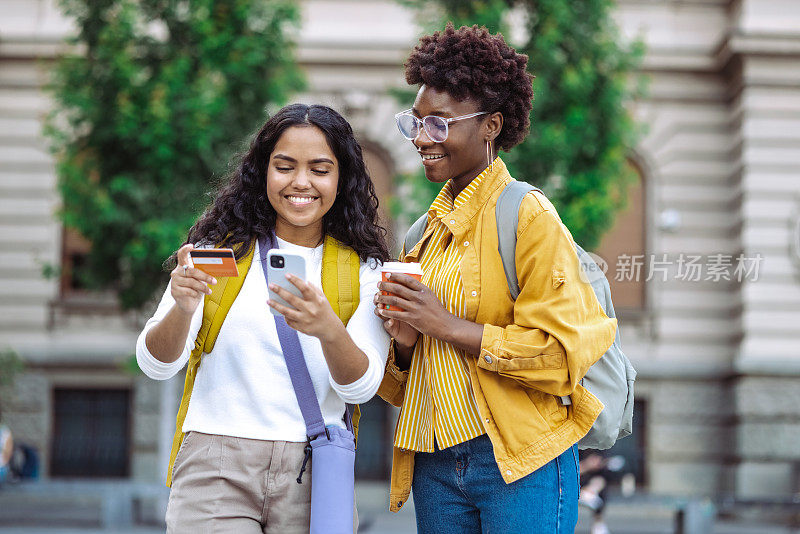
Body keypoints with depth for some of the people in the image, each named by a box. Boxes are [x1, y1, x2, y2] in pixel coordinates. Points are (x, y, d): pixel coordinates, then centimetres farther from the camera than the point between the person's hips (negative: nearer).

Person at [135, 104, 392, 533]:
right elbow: (156, 365, -3)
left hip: (313, 479, 1)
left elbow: (361, 387, -7)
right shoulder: (222, 247, 2)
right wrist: (183, 308, -25)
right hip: (214, 468, -1)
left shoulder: (363, 269, 4)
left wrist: (329, 330, -28)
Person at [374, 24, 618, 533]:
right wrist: (405, 341, -3)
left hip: (520, 467, -6)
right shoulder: (429, 229, 12)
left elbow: (562, 352, -17)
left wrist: (448, 325, -17)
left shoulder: (528, 216, -9)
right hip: (435, 466, 6)